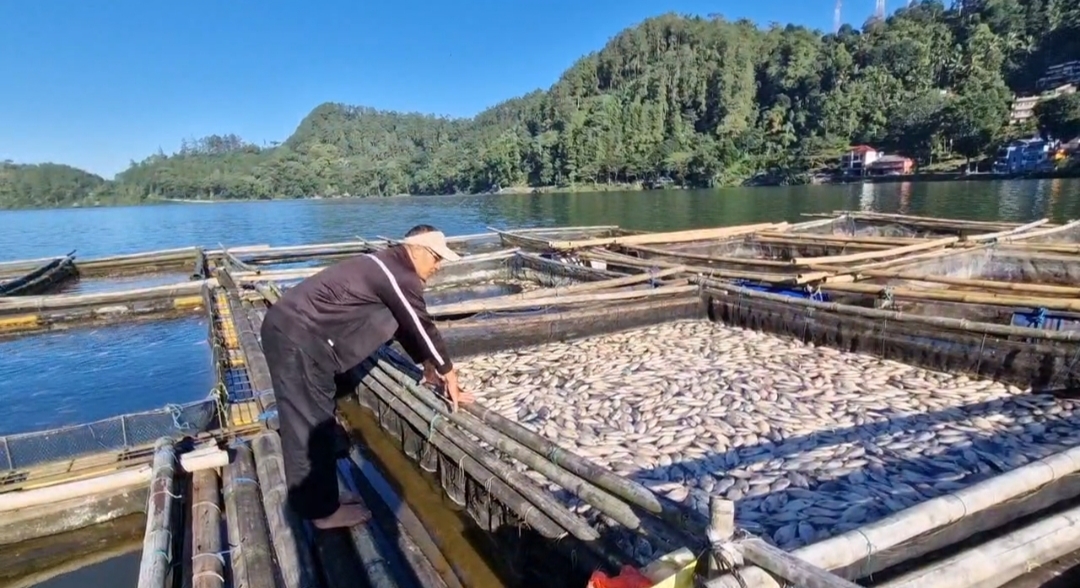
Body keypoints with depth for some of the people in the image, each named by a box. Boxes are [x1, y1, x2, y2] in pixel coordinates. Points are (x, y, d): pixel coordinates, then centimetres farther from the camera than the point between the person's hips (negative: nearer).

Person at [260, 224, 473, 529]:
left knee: (306, 421, 19)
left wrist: (427, 363, 32)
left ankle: (311, 499, 34)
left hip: (289, 326, 11)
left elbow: (406, 325, 26)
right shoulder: (400, 276, -14)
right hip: (300, 336, -11)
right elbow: (422, 327, -8)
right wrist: (450, 377, 3)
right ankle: (323, 510, 13)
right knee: (313, 424, -1)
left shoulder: (387, 265, 17)